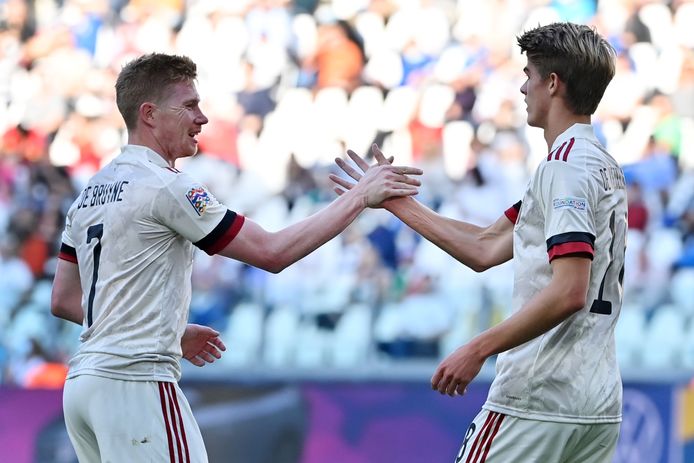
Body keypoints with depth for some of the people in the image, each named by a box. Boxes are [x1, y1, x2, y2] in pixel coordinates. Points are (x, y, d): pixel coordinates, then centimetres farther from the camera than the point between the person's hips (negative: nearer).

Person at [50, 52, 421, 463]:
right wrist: (360, 197, -6)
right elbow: (272, 253, -12)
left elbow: (63, 301, 20)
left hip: (84, 382, 9)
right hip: (136, 382, -9)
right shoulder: (164, 186, -10)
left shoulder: (90, 193, 16)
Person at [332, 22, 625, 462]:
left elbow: (569, 291, -22)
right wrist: (397, 202, 22)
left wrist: (480, 348, -21)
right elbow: (485, 249, 20)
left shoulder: (566, 166, -12)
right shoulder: (604, 166, 18)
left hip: (541, 399, -9)